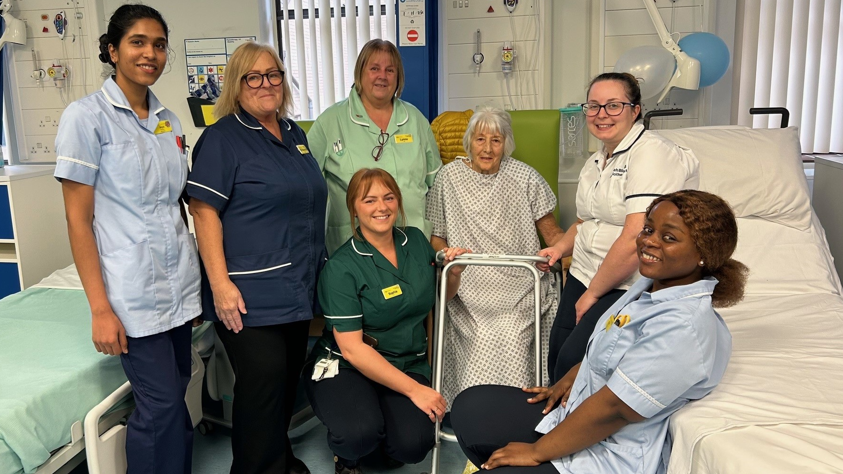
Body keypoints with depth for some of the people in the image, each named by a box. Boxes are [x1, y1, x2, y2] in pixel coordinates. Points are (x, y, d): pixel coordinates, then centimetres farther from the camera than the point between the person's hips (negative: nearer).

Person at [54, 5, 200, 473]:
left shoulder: (168, 120, 10)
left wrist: (196, 267, 12)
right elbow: (78, 219, -9)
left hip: (180, 284, 6)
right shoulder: (86, 116, -7)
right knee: (162, 402, -1)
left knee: (175, 395, 12)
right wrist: (100, 308, -13)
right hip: (133, 291, -5)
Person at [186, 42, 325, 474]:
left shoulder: (294, 133, 13)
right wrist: (220, 283, -20)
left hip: (298, 289, 7)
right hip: (251, 295, -7)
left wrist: (317, 269, 20)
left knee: (289, 379, 16)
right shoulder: (222, 138, -7)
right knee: (262, 383, -3)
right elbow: (204, 211, -14)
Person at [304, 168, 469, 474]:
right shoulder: (342, 266, -14)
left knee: (413, 445, -22)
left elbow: (441, 297, 19)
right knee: (360, 432, -33)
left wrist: (454, 273, -5)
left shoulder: (416, 241, 2)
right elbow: (351, 347, -17)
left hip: (407, 365, 4)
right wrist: (414, 389, -20)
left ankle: (377, 438, 13)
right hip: (345, 367, -4)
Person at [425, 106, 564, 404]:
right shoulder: (449, 177, 5)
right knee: (481, 340, -23)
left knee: (513, 338, -24)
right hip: (469, 286, 0)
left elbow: (551, 231, 6)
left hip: (519, 284, 0)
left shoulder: (525, 177, 5)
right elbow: (436, 236, 11)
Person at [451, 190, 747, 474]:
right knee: (470, 406, 9)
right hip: (575, 415, 9)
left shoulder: (683, 325, -28)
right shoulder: (654, 284, 1)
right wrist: (568, 381, 6)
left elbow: (613, 408, -27)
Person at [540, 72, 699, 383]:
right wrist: (560, 247, 6)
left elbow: (636, 240, -23)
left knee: (573, 361, -18)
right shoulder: (595, 162, 14)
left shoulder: (653, 156, -15)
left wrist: (592, 294, -14)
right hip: (584, 276, 8)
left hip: (630, 286, -7)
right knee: (555, 360, -5)